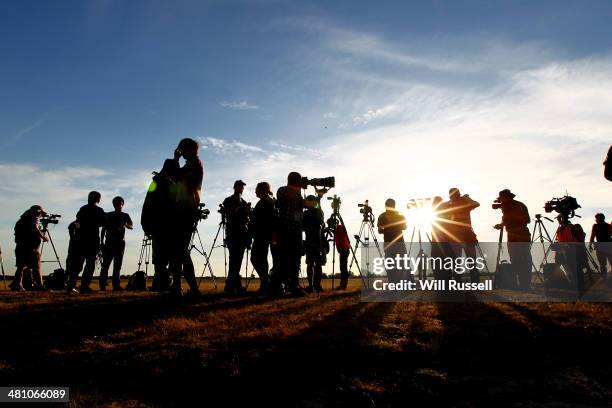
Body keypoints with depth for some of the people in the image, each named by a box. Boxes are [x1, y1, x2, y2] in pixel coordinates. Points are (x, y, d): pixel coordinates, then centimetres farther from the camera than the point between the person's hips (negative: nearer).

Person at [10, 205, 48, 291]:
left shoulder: (25, 217, 21)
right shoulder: (34, 217, -3)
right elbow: (34, 229, -17)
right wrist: (43, 237, -7)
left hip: (21, 245, 8)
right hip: (31, 245, -8)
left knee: (21, 266, 10)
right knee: (36, 266, -3)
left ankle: (16, 284, 8)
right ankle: (38, 285, 0)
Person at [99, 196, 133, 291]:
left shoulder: (125, 216, 12)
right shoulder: (108, 215, 9)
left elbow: (131, 226, 0)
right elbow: (103, 229, 10)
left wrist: (125, 225, -22)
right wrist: (102, 242, 3)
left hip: (120, 243, 1)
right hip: (109, 243, -1)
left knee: (117, 265, 1)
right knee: (105, 264, -6)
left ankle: (116, 285, 1)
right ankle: (102, 285, -6)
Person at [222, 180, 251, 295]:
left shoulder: (244, 202, 22)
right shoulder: (228, 201, 8)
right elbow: (228, 215, -4)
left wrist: (247, 210, -1)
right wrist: (237, 206, -14)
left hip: (242, 233, 5)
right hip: (232, 233, -5)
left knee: (238, 260, 0)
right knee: (234, 259, -13)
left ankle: (230, 285, 3)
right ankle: (236, 285, -14)